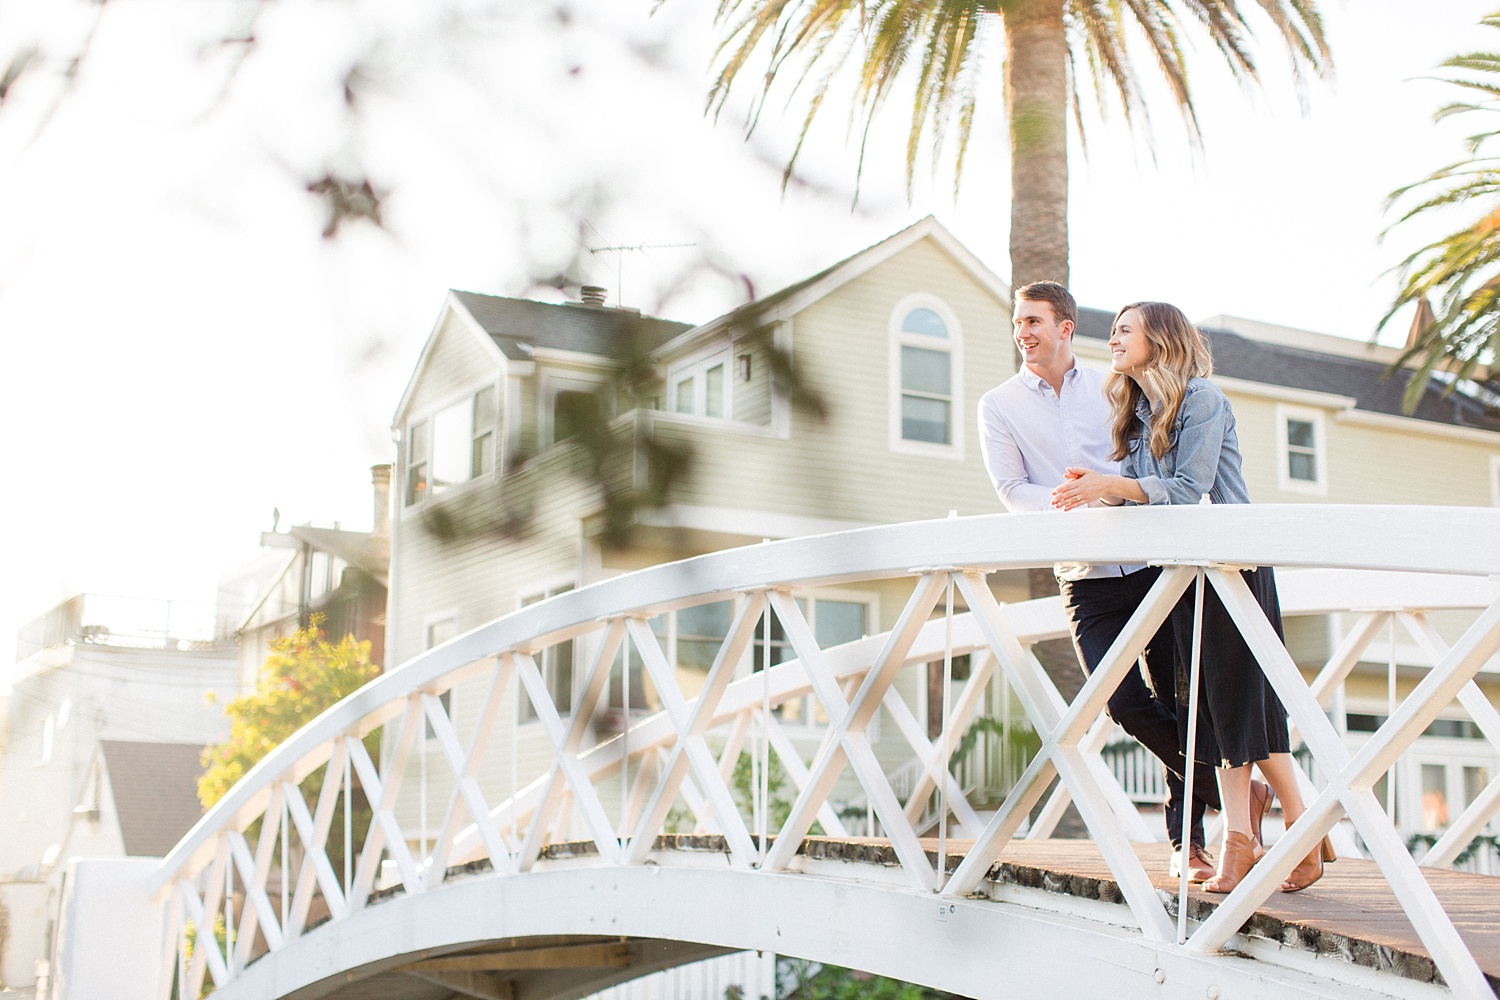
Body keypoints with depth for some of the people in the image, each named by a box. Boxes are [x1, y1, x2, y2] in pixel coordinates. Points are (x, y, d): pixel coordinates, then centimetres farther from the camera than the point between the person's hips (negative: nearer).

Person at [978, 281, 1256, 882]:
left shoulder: (1112, 390, 12)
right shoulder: (999, 406, 7)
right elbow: (1012, 489, -1)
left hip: (1151, 561, 1)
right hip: (1087, 579, -1)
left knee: (1177, 697, 0)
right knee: (1126, 701, -15)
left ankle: (1185, 837, 13)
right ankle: (1221, 786, 6)